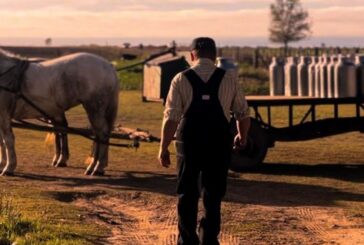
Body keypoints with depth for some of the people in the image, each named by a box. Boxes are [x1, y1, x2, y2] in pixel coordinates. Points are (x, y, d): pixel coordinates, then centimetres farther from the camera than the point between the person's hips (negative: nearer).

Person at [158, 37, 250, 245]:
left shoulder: (181, 79, -3)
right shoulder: (229, 79, 1)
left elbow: (171, 118, -7)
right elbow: (243, 113, 6)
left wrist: (164, 148, 1)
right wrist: (243, 137, 24)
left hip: (189, 143, 0)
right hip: (219, 144, 0)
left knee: (187, 193, 13)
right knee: (213, 194, 10)